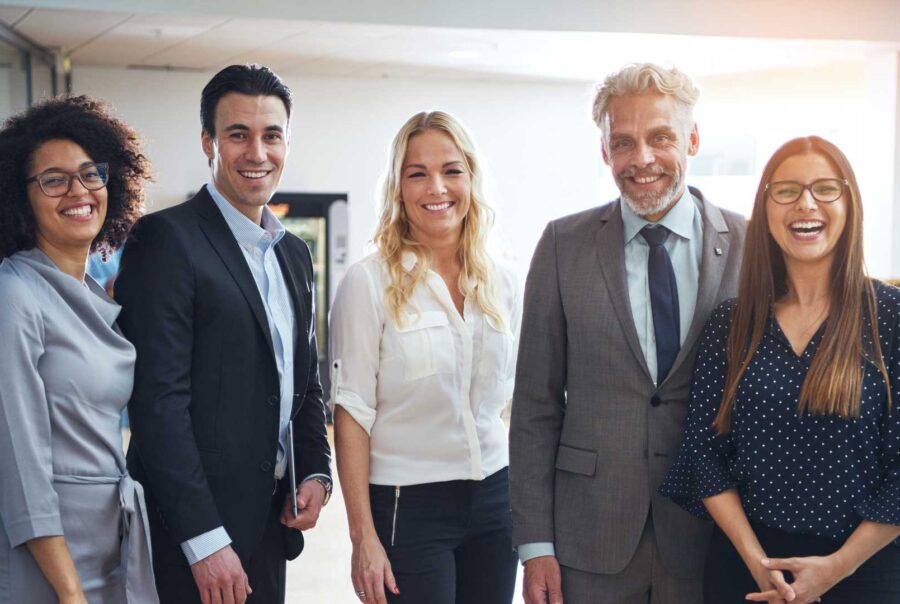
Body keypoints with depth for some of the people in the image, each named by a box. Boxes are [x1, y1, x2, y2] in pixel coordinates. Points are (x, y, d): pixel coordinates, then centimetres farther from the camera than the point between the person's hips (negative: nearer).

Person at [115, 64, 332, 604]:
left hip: (270, 521, 7)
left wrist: (317, 473, 3)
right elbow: (159, 399, -17)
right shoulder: (166, 239, -11)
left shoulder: (295, 252, 13)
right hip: (192, 533, -7)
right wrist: (205, 540, -20)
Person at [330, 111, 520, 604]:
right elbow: (352, 413, -9)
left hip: (494, 499, 5)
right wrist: (363, 537, -13)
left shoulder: (500, 283, 6)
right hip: (407, 504, -4)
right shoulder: (369, 282, -8)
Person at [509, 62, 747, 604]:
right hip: (590, 543, 0)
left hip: (709, 541, 0)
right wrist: (535, 543, -3)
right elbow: (536, 405, 0)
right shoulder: (564, 245, 0)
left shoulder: (749, 245, -1)